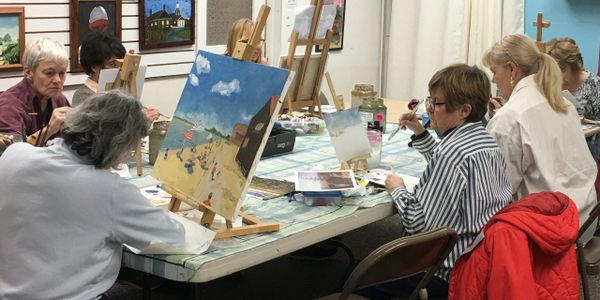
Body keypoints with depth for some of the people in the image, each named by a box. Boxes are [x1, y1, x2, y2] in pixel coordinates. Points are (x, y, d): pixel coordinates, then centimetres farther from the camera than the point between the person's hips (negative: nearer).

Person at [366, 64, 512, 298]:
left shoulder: (451, 152, -25)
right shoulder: (488, 141, 4)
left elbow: (419, 224, -24)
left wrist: (397, 190, -6)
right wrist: (420, 133, 15)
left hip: (449, 271, -10)